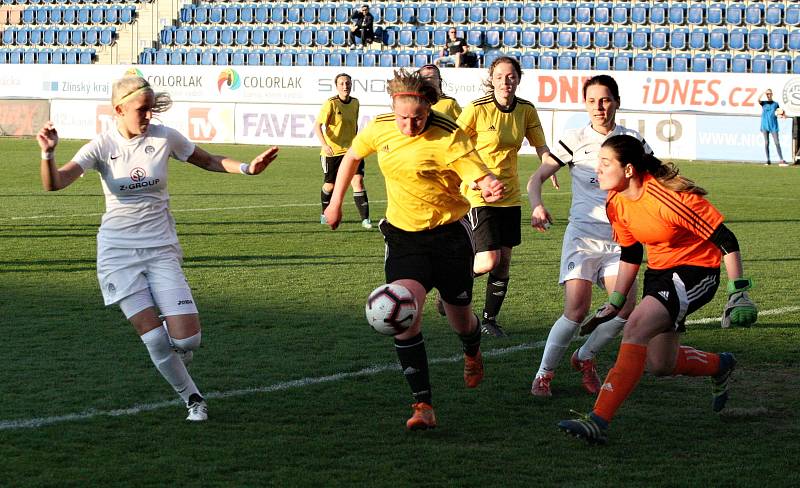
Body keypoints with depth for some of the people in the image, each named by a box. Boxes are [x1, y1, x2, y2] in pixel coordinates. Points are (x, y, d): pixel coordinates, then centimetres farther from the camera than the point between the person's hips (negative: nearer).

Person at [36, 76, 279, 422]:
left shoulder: (164, 138, -2)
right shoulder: (102, 146, -7)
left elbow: (207, 161, 13)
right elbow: (54, 184, -17)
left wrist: (246, 168, -2)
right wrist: (48, 153, -37)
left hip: (161, 248, 1)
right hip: (118, 251, -1)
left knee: (187, 340, -10)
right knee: (155, 340, -10)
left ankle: (173, 354, 28)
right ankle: (192, 399, 13)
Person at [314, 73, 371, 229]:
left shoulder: (355, 103, 4)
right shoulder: (330, 104, -13)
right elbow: (317, 126, -16)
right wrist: (324, 145, -28)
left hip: (351, 151, 3)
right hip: (332, 151, -3)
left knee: (358, 181, -12)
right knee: (330, 185, 10)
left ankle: (365, 219, -12)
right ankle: (325, 214, 36)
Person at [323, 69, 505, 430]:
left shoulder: (448, 137, -19)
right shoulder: (380, 129, -5)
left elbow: (480, 176, -23)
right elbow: (352, 156, 15)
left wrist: (491, 187, -47)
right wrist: (336, 202, 17)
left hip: (449, 234, -2)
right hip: (402, 234, 3)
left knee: (460, 319, 11)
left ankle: (472, 354, 52)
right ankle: (423, 405, -16)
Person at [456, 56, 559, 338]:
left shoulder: (526, 110, 1)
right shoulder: (477, 109, -13)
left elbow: (541, 148, 7)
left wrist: (550, 162, -14)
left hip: (510, 195, 5)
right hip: (479, 195, -5)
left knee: (504, 264, 6)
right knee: (488, 261, -15)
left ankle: (489, 320, 23)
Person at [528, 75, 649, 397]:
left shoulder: (632, 140, 8)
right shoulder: (575, 140, 1)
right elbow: (536, 179, 0)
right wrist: (537, 207, -20)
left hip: (620, 238, 3)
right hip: (582, 234, -3)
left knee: (626, 308, -13)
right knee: (577, 310, -17)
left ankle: (585, 357, 14)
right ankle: (544, 373, 1)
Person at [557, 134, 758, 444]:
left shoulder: (670, 197, -26)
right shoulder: (616, 203, -3)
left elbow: (726, 241, -20)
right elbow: (630, 254, 13)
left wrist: (738, 293, -21)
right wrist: (615, 302, 12)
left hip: (696, 270, -8)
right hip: (659, 272, 8)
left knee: (637, 327, -27)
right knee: (660, 365, 10)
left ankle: (598, 421, -31)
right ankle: (720, 366, 43)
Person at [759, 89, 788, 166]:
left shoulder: (775, 104, 11)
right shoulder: (763, 103, 7)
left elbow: (779, 113, 13)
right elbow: (758, 99, -15)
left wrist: (782, 115, -8)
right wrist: (764, 93, -21)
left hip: (773, 126, 0)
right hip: (765, 125, 0)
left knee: (777, 143, -7)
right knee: (766, 143, 0)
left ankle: (781, 160, -11)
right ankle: (768, 160, 6)